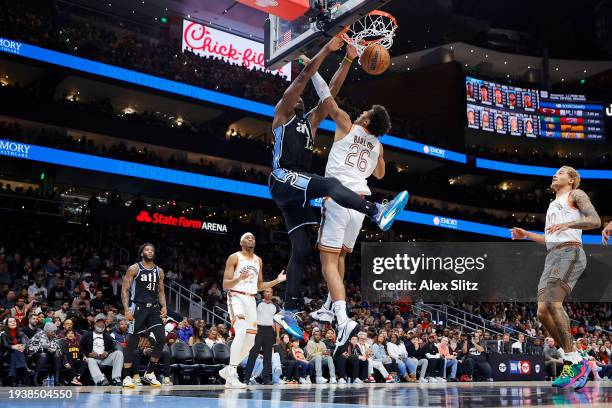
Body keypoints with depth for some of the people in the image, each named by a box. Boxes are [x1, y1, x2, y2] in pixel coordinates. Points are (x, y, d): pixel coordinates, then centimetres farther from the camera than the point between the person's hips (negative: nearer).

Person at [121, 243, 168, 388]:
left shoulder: (159, 271, 12)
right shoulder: (134, 269, -2)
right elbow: (125, 290, -5)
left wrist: (164, 306, 2)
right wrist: (126, 309, -15)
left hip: (153, 308, 5)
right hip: (138, 308, -5)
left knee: (162, 338, -7)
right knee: (132, 342, -2)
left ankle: (149, 373, 6)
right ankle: (127, 377, 7)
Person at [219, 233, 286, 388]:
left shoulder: (258, 260, 14)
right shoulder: (234, 258, -4)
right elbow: (225, 285, -9)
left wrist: (277, 281, 9)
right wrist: (239, 278, -28)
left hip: (251, 300, 7)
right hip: (237, 297, -7)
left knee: (250, 341, 6)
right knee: (241, 333, -26)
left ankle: (227, 370, 21)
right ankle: (231, 376, -23)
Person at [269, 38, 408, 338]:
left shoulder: (311, 121, 26)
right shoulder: (282, 114, 8)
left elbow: (329, 94, 17)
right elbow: (302, 78, -2)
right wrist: (327, 50, -5)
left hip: (295, 190, 8)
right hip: (282, 180, -7)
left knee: (301, 250, 1)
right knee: (329, 184, -31)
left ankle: (288, 312, 3)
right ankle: (379, 213, -42)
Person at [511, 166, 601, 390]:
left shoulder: (576, 195, 9)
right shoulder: (554, 204, 33)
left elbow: (595, 220, -8)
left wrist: (567, 224, -22)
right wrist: (526, 234, 30)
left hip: (569, 253, -9)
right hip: (553, 256, 9)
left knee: (552, 303, -25)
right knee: (542, 312, -5)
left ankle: (575, 362, -22)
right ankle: (572, 360, 0)